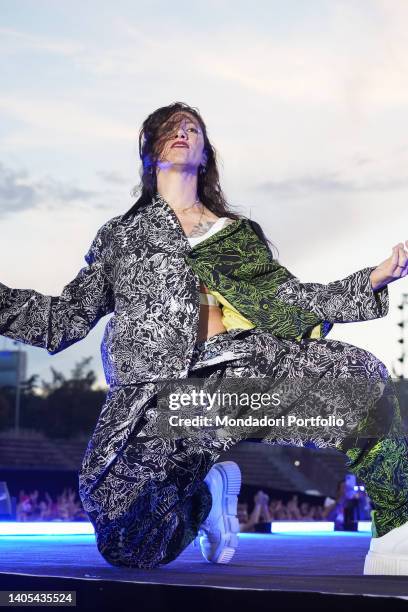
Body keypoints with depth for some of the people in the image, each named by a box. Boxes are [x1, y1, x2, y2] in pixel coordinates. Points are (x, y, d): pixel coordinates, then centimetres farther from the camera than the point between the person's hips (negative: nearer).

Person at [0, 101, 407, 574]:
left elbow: (291, 298, 16)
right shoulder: (119, 235, 24)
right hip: (156, 390, 0)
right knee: (128, 546, -21)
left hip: (244, 366, 1)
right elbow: (64, 322, 19)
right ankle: (203, 492, 13)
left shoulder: (240, 233, 27)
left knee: (356, 372, -29)